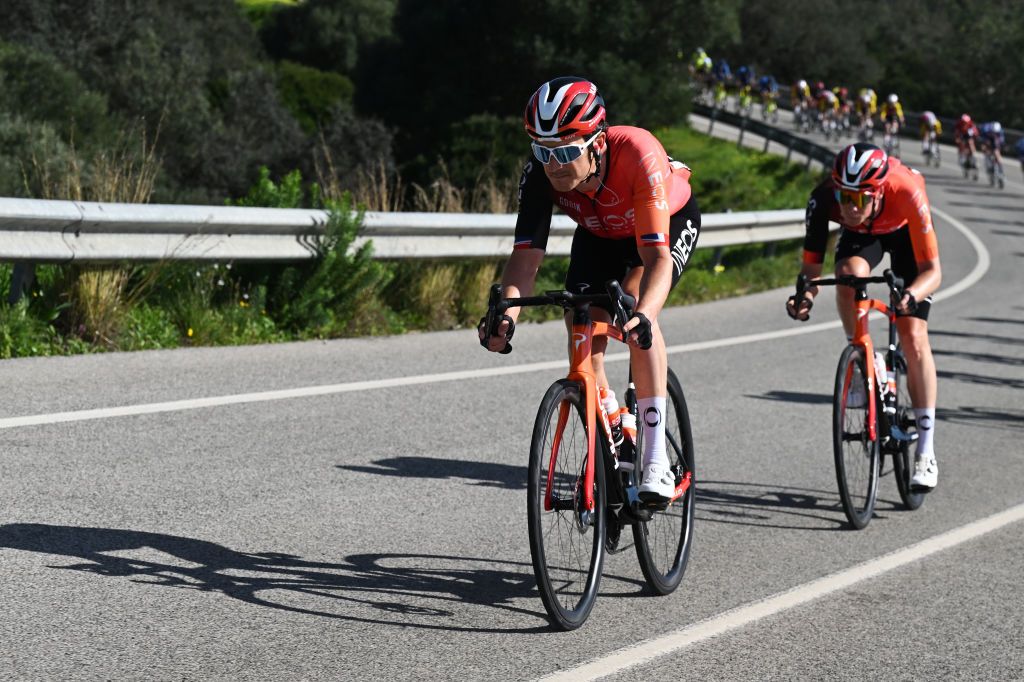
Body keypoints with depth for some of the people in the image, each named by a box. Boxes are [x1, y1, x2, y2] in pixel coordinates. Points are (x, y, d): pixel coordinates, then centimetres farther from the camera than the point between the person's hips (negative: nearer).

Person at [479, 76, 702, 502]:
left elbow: (657, 256, -46)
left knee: (634, 303, -30)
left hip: (669, 223, -4)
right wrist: (507, 313, -53)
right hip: (599, 232, 4)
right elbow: (526, 254, -34)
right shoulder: (540, 173, -31)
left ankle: (656, 462, -27)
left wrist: (643, 315, -65)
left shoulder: (637, 155, -43)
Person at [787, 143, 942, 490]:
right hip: (861, 235, 2)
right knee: (849, 274, -35)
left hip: (904, 231, -2)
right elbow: (811, 264, -29)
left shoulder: (906, 192, -42)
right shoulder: (823, 199, -37)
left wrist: (911, 296, -58)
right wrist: (805, 296, -50)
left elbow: (933, 270, -38)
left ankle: (926, 451, -4)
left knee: (913, 337, -11)